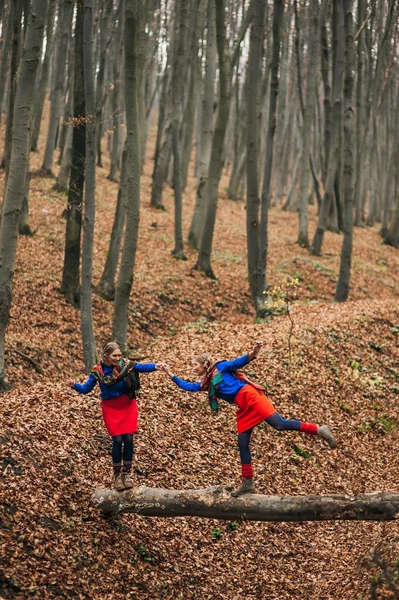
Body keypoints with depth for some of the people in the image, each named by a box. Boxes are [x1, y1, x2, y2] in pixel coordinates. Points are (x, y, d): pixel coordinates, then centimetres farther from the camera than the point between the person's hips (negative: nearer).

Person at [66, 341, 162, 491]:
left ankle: (127, 474, 15)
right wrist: (74, 385, -23)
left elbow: (142, 367, -13)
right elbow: (86, 389, -4)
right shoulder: (98, 371, -12)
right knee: (117, 440, -5)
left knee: (128, 439, -2)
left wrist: (155, 366, -33)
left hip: (128, 406, 1)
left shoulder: (126, 365, -15)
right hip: (111, 408, -1)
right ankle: (117, 475, 13)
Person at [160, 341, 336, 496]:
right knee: (242, 444, 4)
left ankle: (318, 429, -12)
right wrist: (171, 375, 25)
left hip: (250, 397, -8)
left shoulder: (220, 367, 2)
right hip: (243, 409, 8)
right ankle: (248, 483, 7)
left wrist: (252, 354, -28)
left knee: (279, 424, -19)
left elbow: (239, 362, -9)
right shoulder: (206, 383, 21)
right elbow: (188, 386, 26)